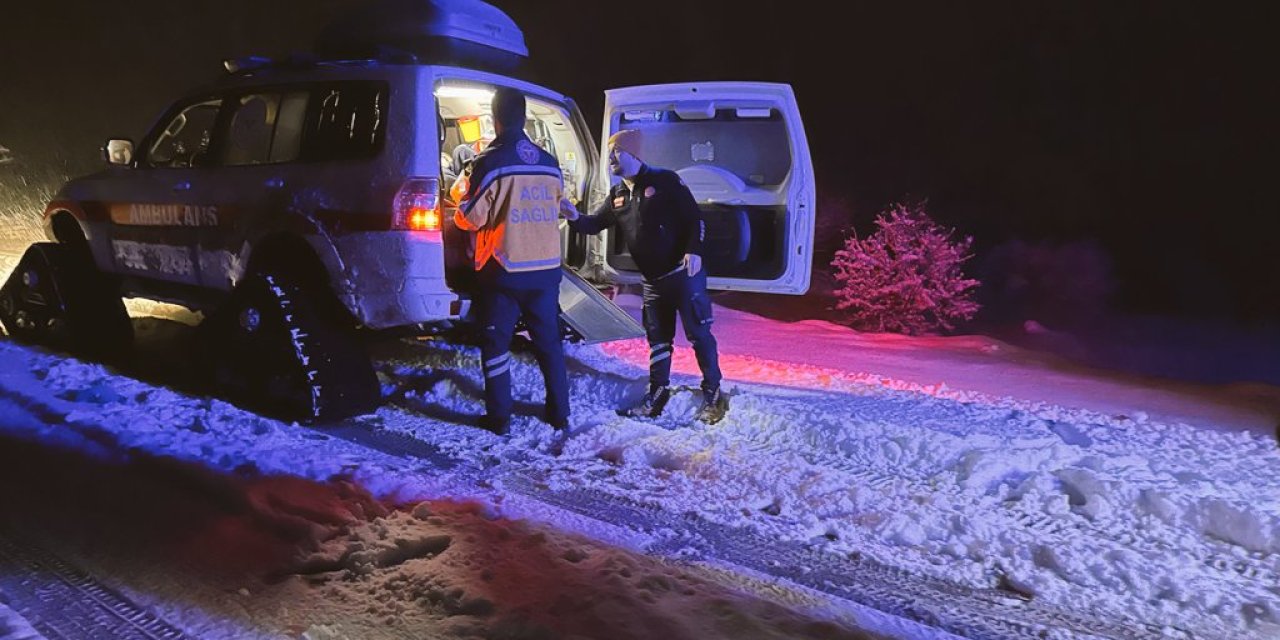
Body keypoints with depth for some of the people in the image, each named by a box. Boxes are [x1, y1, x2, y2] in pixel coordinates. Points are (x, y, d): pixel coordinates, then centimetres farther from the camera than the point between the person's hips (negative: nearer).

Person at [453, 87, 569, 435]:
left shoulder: (490, 162, -12)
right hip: (546, 267, 5)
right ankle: (559, 413, 21)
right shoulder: (550, 164, 4)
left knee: (496, 342, 9)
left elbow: (470, 217, -10)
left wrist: (458, 212, 12)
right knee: (548, 340, 15)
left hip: (504, 270, -4)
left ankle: (499, 417, 13)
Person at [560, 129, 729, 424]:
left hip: (684, 273, -7)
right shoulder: (617, 195, 11)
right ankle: (657, 395, 23)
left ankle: (713, 395, 10)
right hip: (653, 280, 7)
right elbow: (595, 224, 12)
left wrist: (694, 251, -22)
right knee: (658, 339, 13)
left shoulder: (664, 181, -8)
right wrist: (574, 217, -9)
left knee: (698, 334, -1)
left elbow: (694, 217, -10)